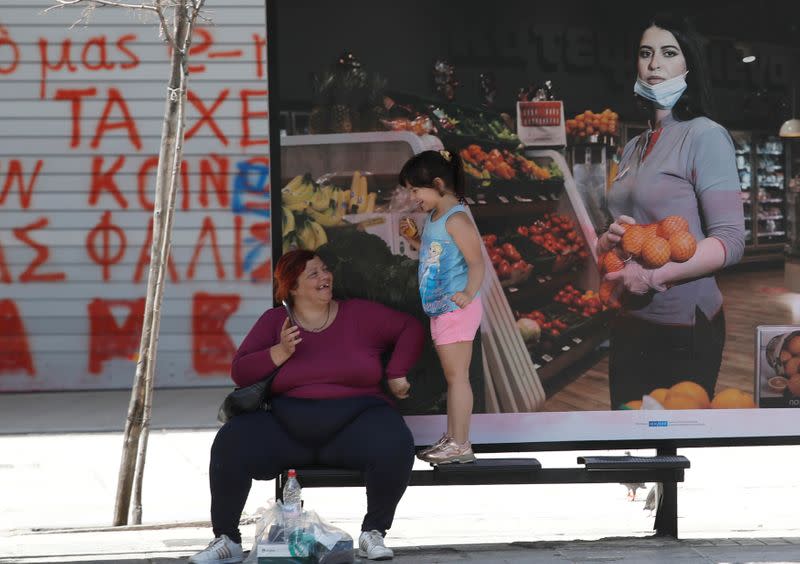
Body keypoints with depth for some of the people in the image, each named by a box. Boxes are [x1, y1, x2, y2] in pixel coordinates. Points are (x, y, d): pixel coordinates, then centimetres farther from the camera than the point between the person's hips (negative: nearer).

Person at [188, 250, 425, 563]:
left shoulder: (359, 314, 10)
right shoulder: (274, 321, 10)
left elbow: (411, 328, 14)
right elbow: (240, 372, 4)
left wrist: (396, 374, 2)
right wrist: (280, 352, -11)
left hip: (353, 422, -1)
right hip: (286, 427, 1)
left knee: (395, 446, -33)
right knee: (229, 444, -26)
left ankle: (373, 533, -11)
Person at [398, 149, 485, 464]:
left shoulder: (456, 220, -16)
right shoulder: (434, 219, 14)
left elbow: (476, 263, -21)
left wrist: (469, 294, -36)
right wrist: (414, 240, 11)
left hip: (456, 308, -10)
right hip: (439, 309, 10)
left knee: (456, 375, -7)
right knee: (452, 376, 15)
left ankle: (460, 445, -4)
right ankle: (451, 439, 22)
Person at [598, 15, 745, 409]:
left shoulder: (704, 135, -9)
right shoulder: (634, 148, 12)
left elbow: (731, 241, -16)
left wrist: (655, 276, -25)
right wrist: (609, 241, -5)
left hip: (684, 329, -7)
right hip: (631, 323, 7)